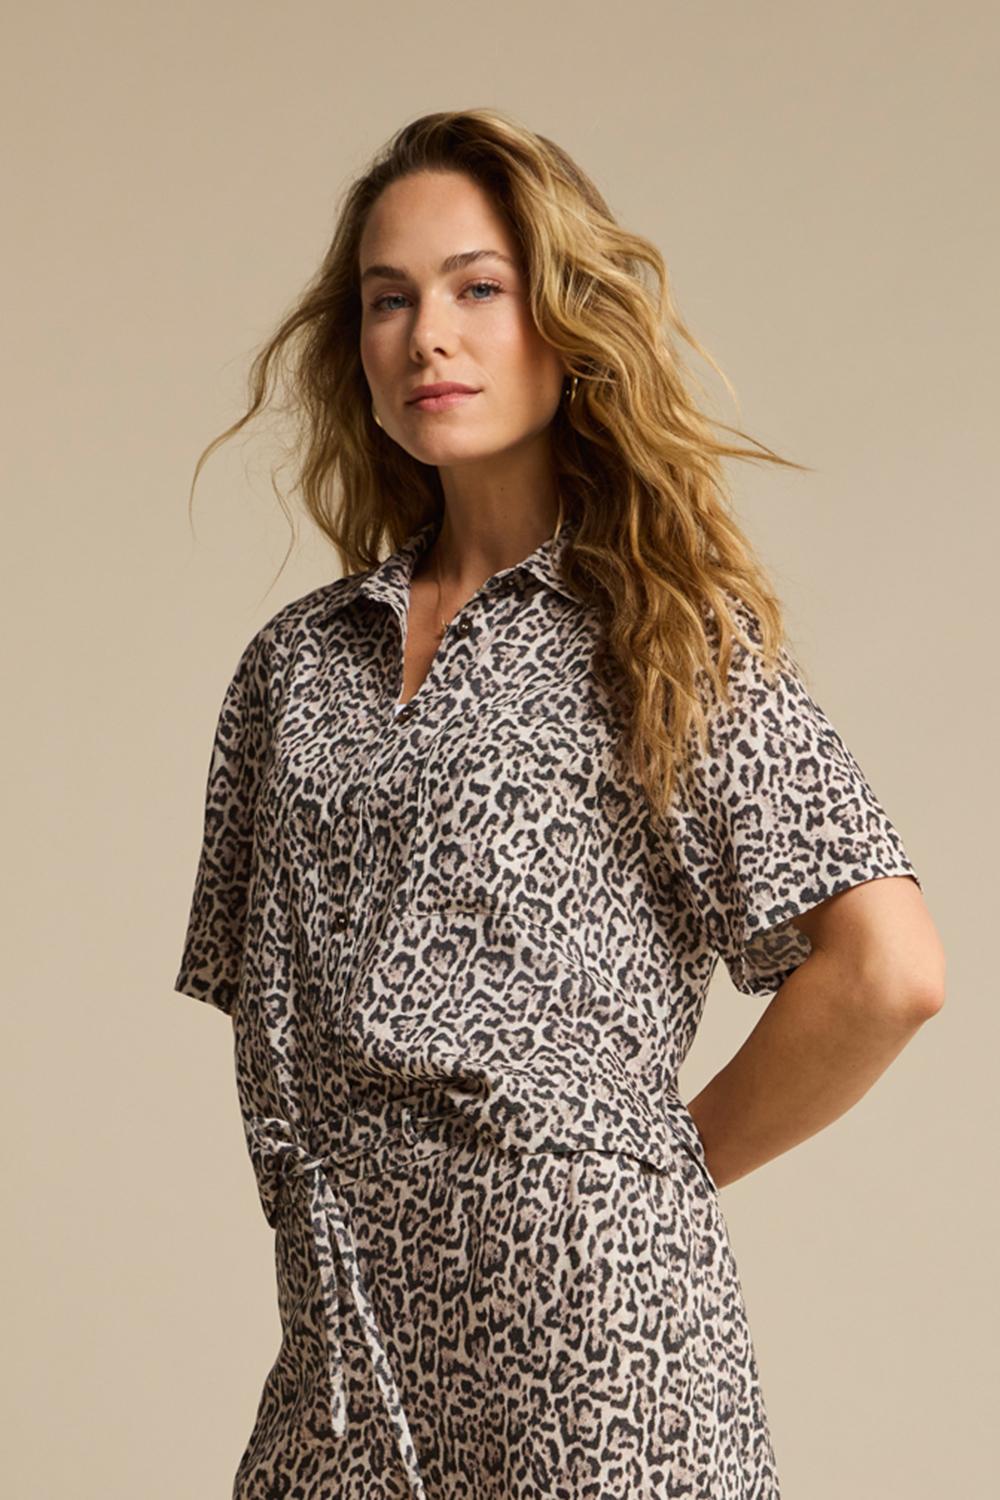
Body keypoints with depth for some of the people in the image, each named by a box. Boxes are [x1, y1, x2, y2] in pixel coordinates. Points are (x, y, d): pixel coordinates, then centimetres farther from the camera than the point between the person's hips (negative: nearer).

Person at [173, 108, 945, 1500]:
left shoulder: (661, 633, -3)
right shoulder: (297, 659, 11)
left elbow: (888, 970, -11)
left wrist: (673, 1162, -3)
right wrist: (325, 1194, 7)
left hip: (587, 1317, -4)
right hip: (346, 1314, 4)